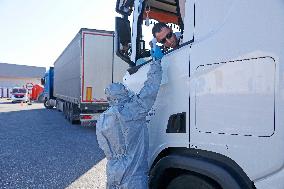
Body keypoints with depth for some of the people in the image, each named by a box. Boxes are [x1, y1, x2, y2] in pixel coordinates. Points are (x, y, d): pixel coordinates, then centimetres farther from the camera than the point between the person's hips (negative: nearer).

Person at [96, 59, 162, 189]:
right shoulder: (131, 111, -19)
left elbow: (105, 148, 8)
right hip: (133, 178, -6)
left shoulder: (101, 121, -1)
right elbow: (150, 88, -14)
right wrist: (156, 62, -2)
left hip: (112, 176, 6)